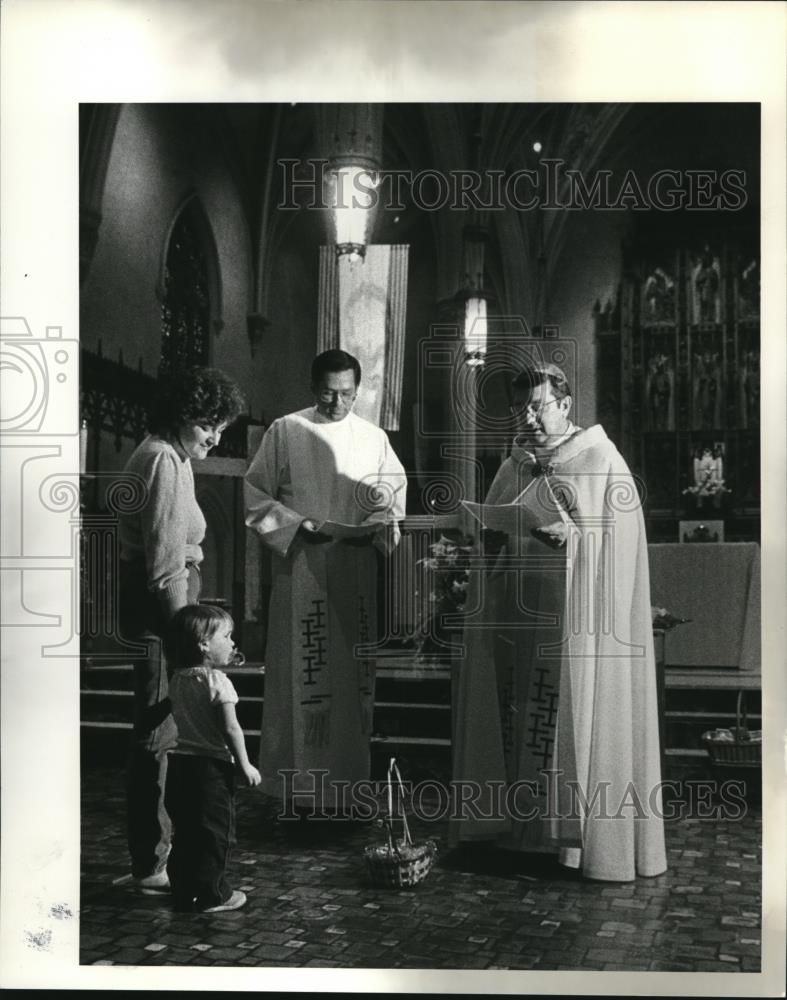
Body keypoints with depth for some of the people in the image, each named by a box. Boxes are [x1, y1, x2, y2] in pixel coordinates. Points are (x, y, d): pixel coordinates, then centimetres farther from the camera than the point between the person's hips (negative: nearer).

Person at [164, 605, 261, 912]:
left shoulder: (177, 679, 6)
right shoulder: (218, 682, -15)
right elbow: (231, 729, -18)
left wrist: (221, 665, 16)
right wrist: (245, 765, -10)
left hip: (179, 762, 7)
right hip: (211, 765, -7)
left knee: (184, 832, 15)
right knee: (216, 832, 4)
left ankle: (183, 892, 21)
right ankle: (212, 895, 8)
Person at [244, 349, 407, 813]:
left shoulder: (374, 437, 8)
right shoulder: (285, 432, 1)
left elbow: (396, 488, 16)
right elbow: (256, 494, 3)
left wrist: (385, 520, -5)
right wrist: (297, 524, -11)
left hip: (357, 567, 3)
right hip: (301, 567, -3)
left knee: (354, 671, 5)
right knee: (302, 672, -2)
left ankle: (350, 771, 16)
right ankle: (302, 779, 7)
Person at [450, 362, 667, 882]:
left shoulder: (602, 462, -3)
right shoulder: (515, 465, 15)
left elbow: (618, 542, -8)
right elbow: (493, 536, 17)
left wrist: (568, 534, -21)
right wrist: (491, 530, -4)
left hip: (575, 618, -6)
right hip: (513, 614, 6)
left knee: (576, 717, -4)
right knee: (512, 719, 6)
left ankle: (578, 832, 4)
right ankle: (516, 823, 15)